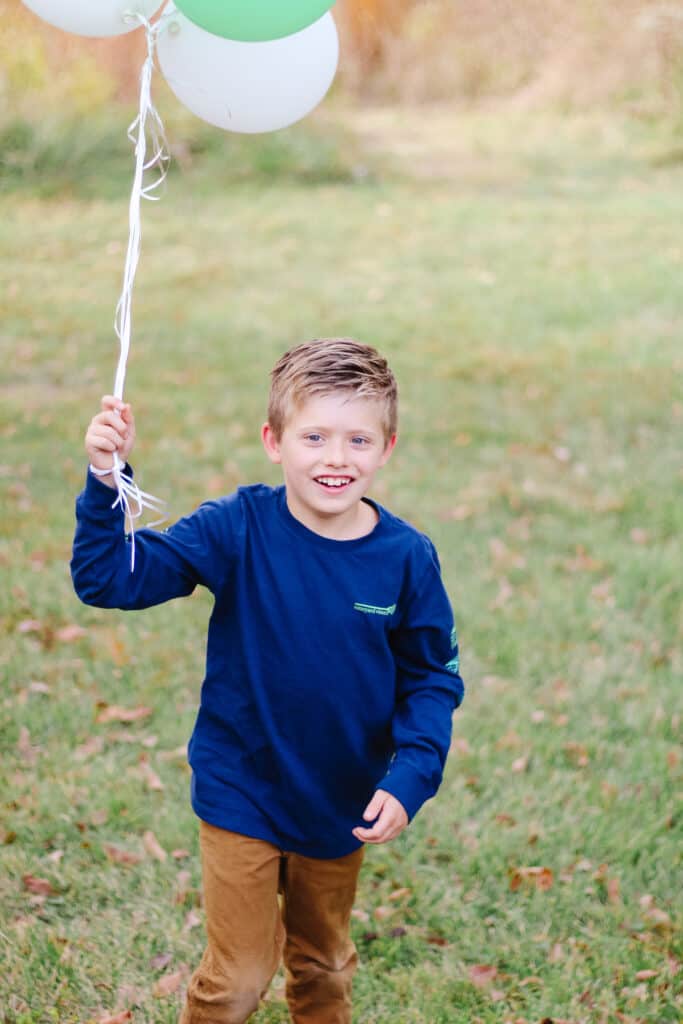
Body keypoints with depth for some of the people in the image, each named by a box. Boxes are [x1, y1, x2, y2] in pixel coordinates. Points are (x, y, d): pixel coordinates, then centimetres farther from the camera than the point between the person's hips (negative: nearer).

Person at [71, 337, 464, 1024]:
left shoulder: (407, 559, -13)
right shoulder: (238, 531, -18)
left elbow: (433, 678, -4)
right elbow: (109, 577, -20)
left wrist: (410, 779, -17)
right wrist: (106, 479, -35)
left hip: (342, 808, 3)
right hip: (242, 795, -2)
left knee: (322, 968, 23)